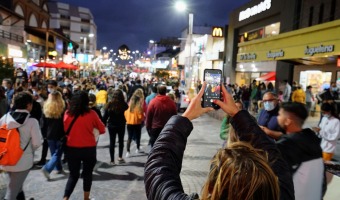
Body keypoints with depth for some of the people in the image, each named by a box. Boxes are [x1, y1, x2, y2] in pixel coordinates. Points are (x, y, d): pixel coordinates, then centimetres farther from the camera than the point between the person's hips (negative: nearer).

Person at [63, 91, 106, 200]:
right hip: (89, 149, -2)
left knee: (73, 175, 16)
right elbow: (102, 129, -1)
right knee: (87, 173, 17)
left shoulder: (67, 113, -5)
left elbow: (65, 130, 8)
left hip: (71, 148, 2)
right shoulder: (91, 114, -10)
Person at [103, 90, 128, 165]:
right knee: (121, 141, 19)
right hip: (121, 125, 0)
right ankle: (120, 157, 16)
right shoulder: (123, 104, -15)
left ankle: (112, 160, 10)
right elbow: (127, 107, 9)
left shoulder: (109, 104, -11)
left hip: (111, 125, 1)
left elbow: (105, 116, -6)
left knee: (112, 142, 8)